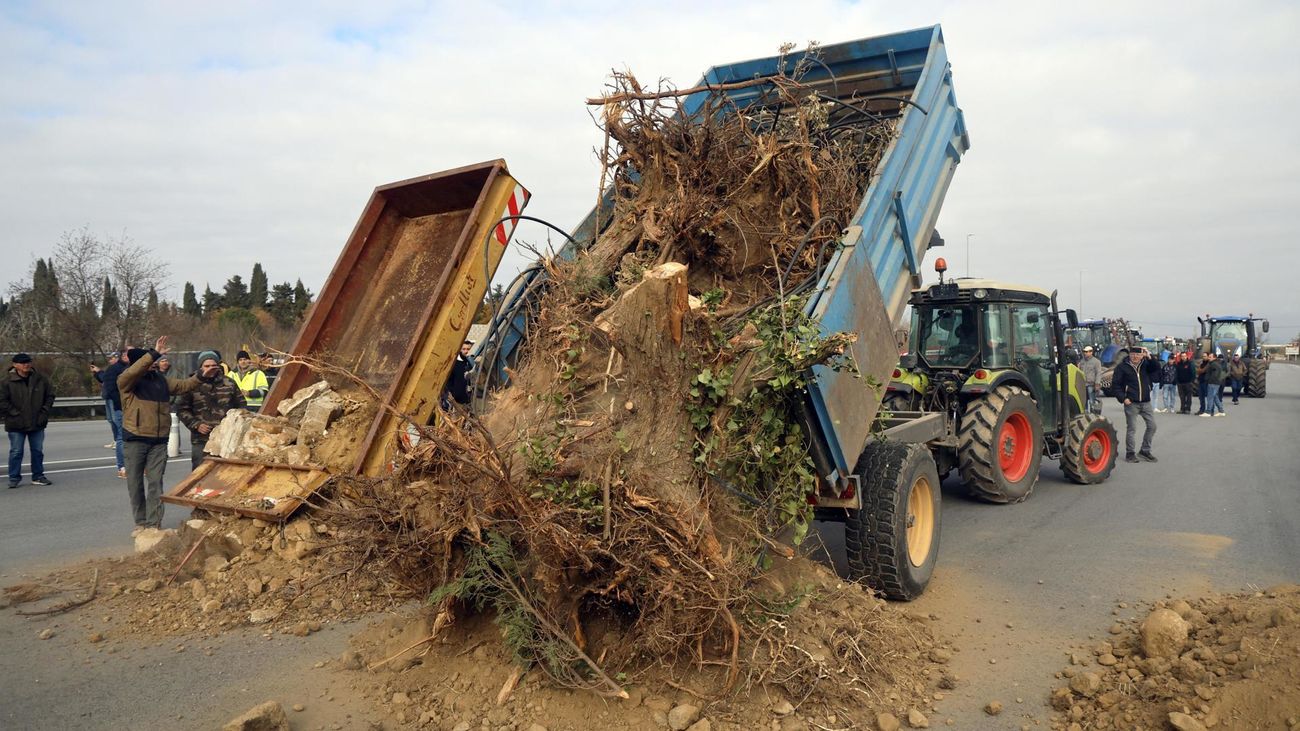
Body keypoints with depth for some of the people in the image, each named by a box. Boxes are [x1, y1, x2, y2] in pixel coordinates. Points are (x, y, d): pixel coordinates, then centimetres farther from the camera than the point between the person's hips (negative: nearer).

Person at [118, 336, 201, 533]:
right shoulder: (126, 381, -6)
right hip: (135, 440, -3)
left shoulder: (161, 380, 11)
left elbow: (183, 385, 16)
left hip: (159, 440, 3)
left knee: (156, 482, 1)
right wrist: (154, 353, -33)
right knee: (135, 483, 6)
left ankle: (154, 524, 3)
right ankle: (141, 522, 17)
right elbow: (134, 371, -26)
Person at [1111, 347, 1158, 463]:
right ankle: (1129, 453, 10)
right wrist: (1123, 398, -12)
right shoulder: (1122, 367, -3)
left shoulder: (1145, 365, 8)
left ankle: (1145, 451, 19)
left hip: (1145, 402, 4)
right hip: (1131, 403, -4)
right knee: (1131, 429, -1)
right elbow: (1115, 384, -4)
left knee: (1152, 426, 5)